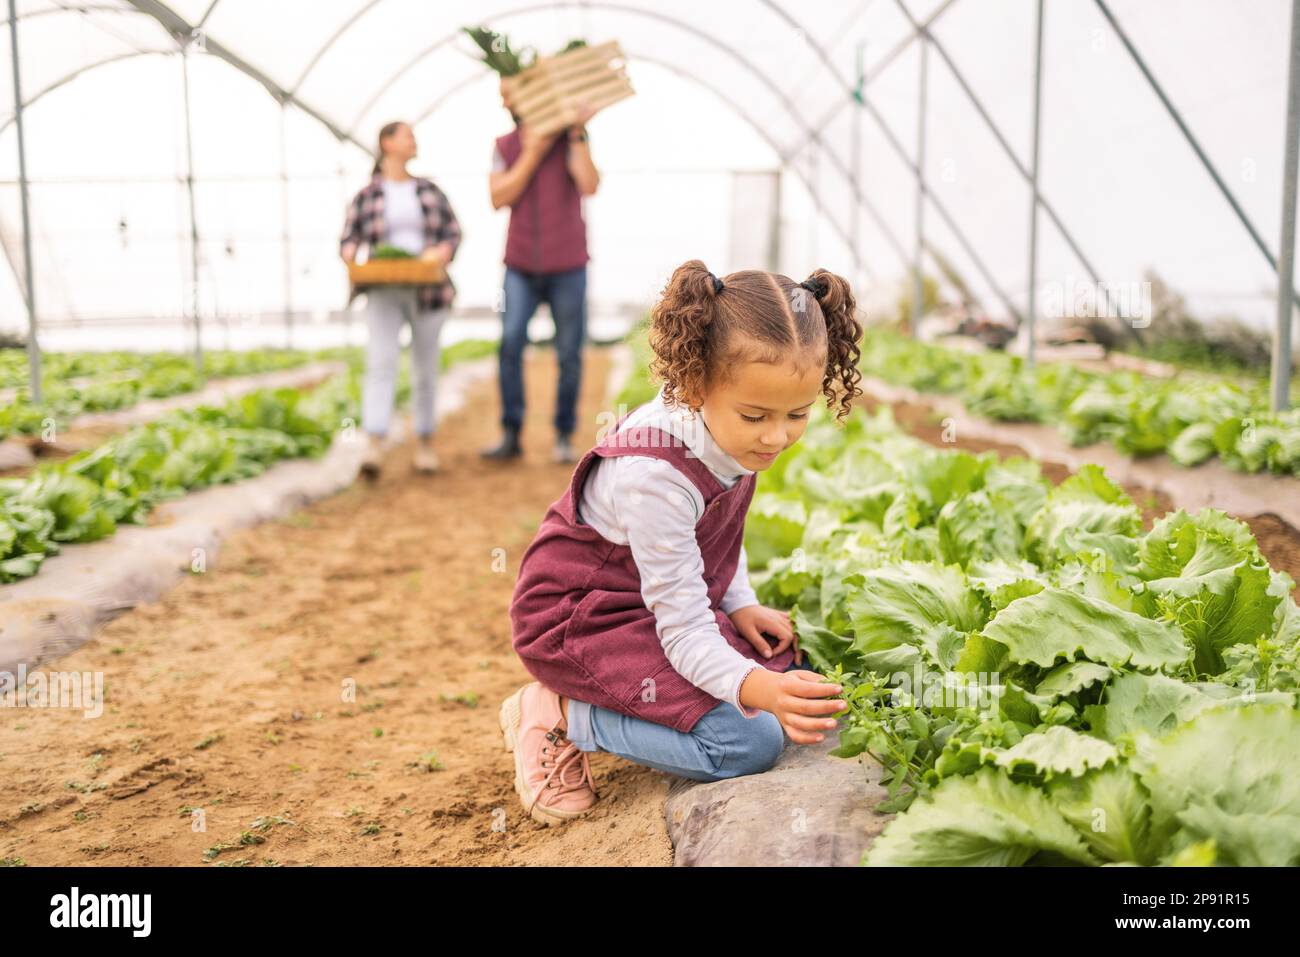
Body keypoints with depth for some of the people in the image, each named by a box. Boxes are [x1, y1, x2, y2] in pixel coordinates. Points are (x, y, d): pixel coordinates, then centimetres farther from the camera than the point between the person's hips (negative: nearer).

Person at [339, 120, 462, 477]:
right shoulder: (366, 195, 4)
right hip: (384, 292, -2)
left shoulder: (429, 190, 10)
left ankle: (424, 444, 19)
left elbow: (453, 233, 7)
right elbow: (349, 239, 4)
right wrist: (351, 254, -19)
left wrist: (441, 252, -14)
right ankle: (373, 447, -23)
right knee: (380, 362, -15)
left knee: (426, 368, 7)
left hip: (427, 291, 2)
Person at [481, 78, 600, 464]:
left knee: (569, 354, 2)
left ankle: (564, 436, 15)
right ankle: (510, 435, -3)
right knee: (510, 345, -11)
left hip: (567, 267, -2)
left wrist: (578, 133, -19)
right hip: (521, 268, 2)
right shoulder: (504, 146, 8)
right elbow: (499, 198, -7)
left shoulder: (570, 139, -1)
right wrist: (533, 153, -12)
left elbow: (589, 186, -17)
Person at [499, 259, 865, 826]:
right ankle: (563, 716, -8)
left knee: (800, 684, 2)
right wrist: (756, 688, -48)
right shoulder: (657, 475, -33)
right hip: (584, 621, -9)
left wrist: (739, 604, 0)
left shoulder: (729, 428, -8)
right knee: (749, 742, -22)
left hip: (671, 601, 9)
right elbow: (685, 631, -31)